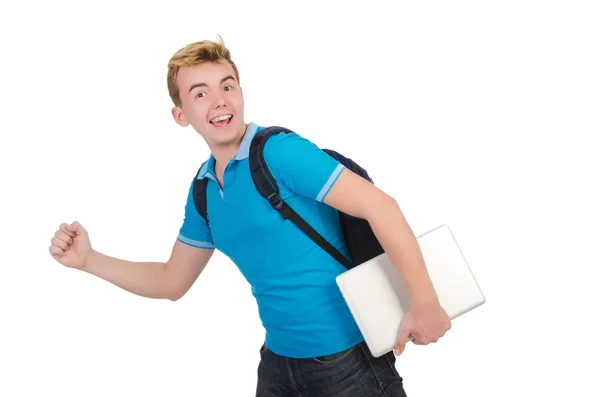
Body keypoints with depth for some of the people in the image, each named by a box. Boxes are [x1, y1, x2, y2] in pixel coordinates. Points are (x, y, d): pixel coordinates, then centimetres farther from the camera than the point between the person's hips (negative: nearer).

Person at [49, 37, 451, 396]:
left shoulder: (280, 151, -17)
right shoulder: (202, 191, 5)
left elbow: (380, 205, -20)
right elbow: (172, 282, 14)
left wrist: (426, 303, -22)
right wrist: (88, 259, 4)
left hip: (348, 355, -6)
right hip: (279, 361, 6)